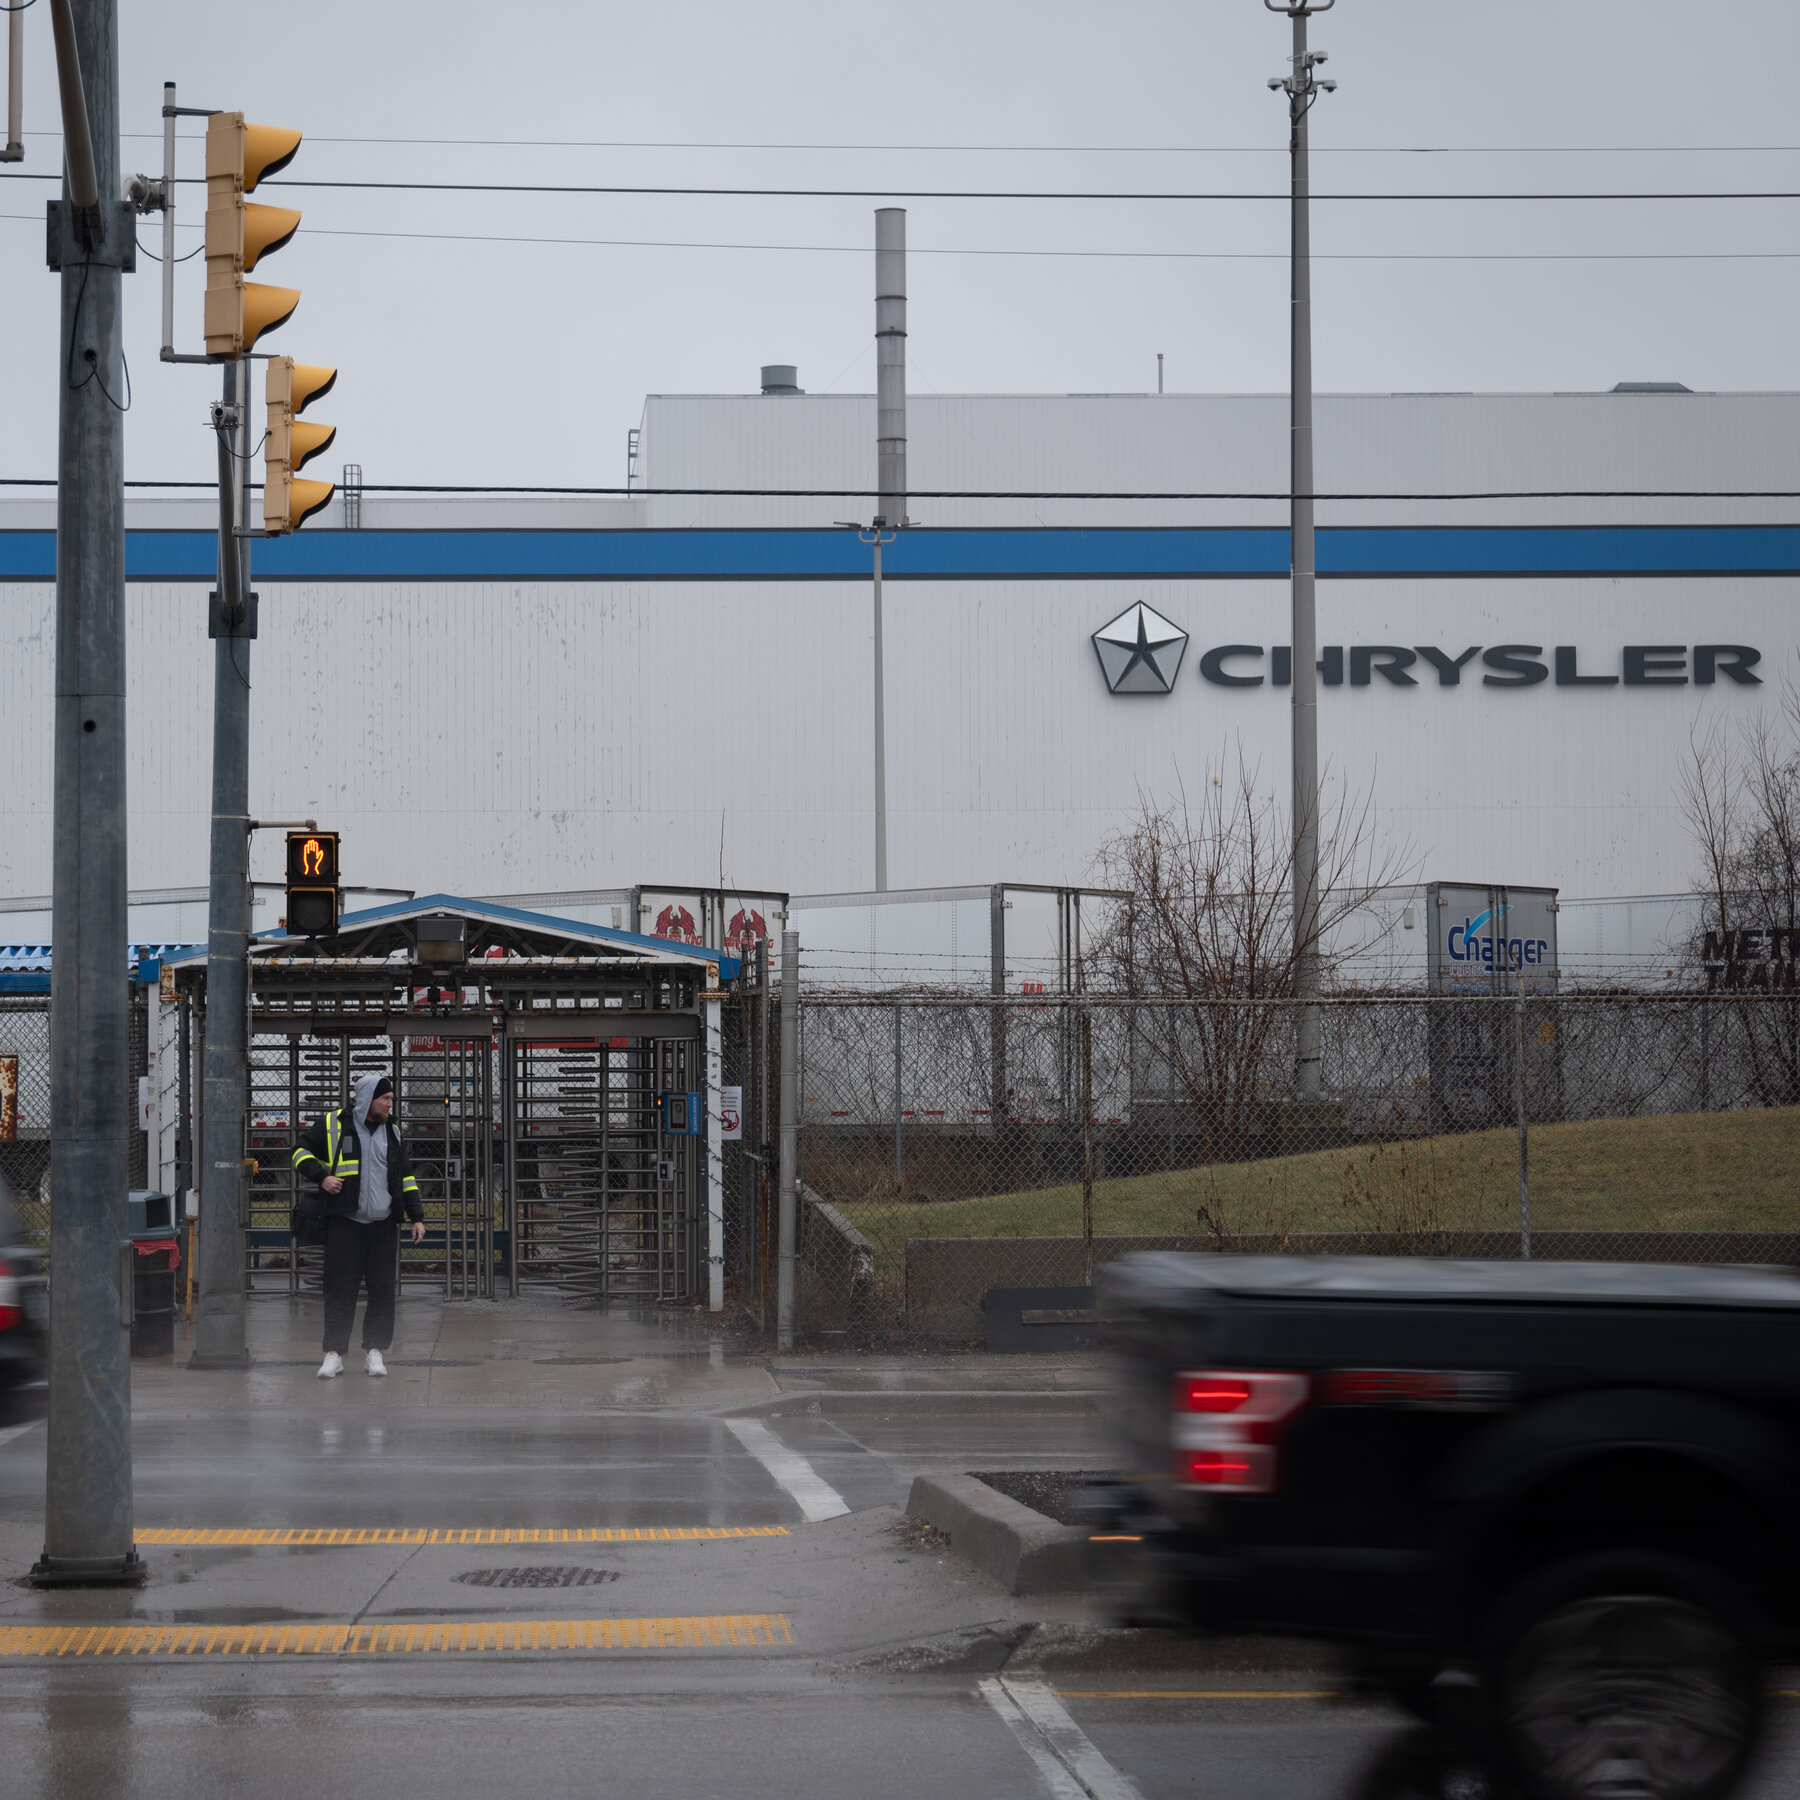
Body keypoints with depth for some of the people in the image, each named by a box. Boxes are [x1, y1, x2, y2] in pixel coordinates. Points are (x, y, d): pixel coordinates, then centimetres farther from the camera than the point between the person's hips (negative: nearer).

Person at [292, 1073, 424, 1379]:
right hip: (344, 1224, -4)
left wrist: (416, 1216, 12)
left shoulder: (391, 1132, 14)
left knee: (382, 1289, 2)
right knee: (340, 1289, -4)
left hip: (384, 1226, 4)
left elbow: (406, 1177, 18)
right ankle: (334, 1353, 0)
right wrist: (321, 1176, -9)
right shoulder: (332, 1126, 0)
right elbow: (302, 1151, 7)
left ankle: (374, 1352, 10)